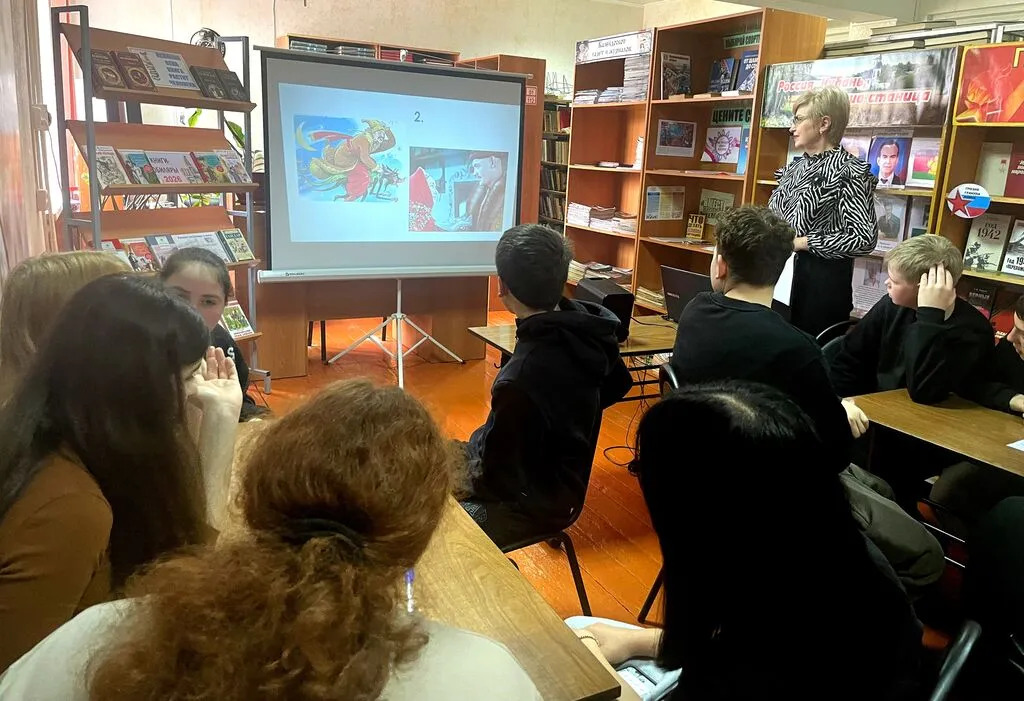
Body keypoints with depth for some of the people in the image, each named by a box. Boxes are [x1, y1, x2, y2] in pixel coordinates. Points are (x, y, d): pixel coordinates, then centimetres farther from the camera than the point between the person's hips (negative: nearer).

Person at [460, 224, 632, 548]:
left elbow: (500, 475, -26)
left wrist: (467, 481, -5)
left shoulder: (523, 377, -36)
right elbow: (617, 384, 9)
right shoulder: (585, 328, -12)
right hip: (559, 480, 8)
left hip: (533, 503, -8)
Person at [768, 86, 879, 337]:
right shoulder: (796, 167, 10)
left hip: (822, 279, -7)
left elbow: (865, 239, -20)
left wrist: (802, 243, -20)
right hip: (782, 271, 8)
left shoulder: (848, 171, -13)